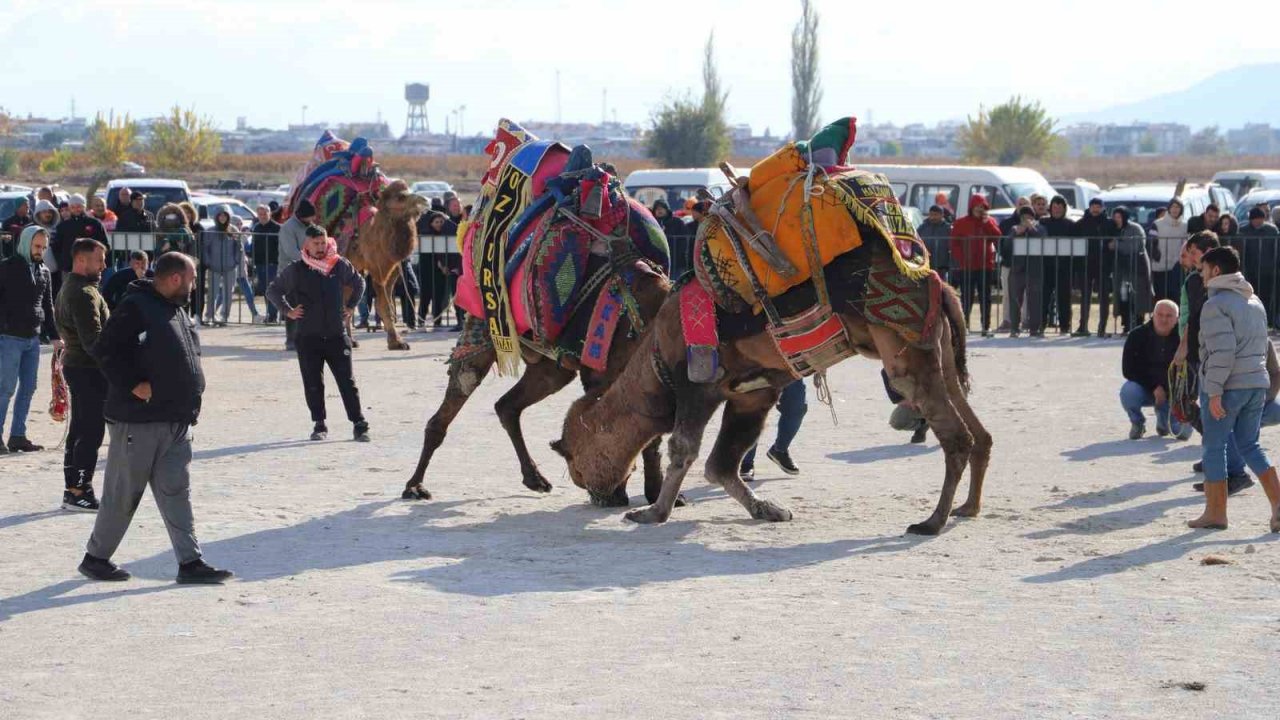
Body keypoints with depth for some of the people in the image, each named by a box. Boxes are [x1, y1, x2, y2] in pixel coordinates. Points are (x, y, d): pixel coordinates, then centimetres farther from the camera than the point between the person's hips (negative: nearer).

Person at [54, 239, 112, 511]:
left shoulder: (67, 289, 16)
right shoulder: (85, 294, -19)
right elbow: (94, 339, -26)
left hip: (74, 364, 11)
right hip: (89, 369, -11)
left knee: (79, 429, 15)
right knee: (92, 431, -7)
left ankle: (72, 489, 20)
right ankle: (78, 492, -7)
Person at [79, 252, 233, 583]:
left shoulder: (177, 311, 15)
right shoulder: (135, 308, -14)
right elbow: (105, 350, -19)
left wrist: (191, 400, 15)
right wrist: (134, 385, -20)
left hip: (176, 422, 8)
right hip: (138, 420, -8)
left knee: (176, 493, 6)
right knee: (123, 494, 2)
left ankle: (190, 562, 5)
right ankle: (96, 557, 15)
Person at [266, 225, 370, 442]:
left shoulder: (340, 265, 2)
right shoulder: (295, 270, -1)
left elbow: (359, 283, 21)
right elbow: (273, 291, 12)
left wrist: (350, 306, 14)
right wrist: (287, 311, 4)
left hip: (337, 336, 0)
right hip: (308, 337, 0)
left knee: (347, 382, -2)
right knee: (313, 384, 3)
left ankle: (359, 424, 1)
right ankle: (319, 425, 14)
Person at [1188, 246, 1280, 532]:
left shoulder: (1216, 304, -12)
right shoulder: (1255, 301, 16)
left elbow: (1222, 351, -20)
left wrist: (1214, 391, -19)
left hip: (1227, 387, -8)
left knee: (1214, 448, 3)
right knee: (1249, 445, 14)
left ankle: (1216, 513, 7)